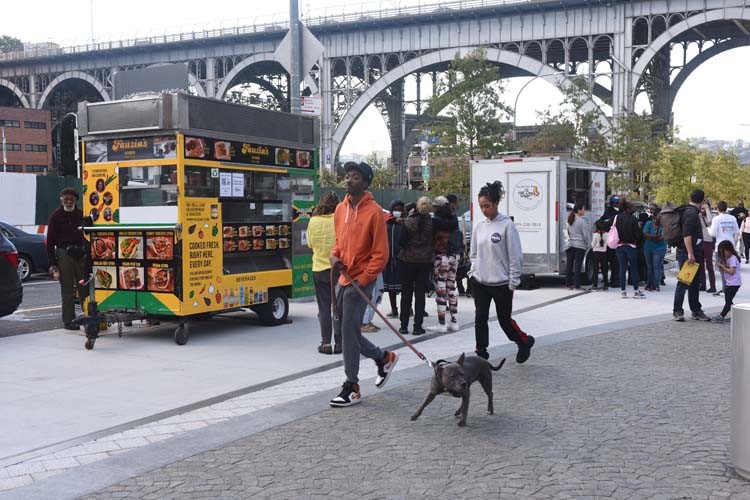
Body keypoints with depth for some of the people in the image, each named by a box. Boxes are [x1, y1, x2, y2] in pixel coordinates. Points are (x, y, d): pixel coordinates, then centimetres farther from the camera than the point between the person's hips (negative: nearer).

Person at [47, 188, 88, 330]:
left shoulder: (81, 214, 10)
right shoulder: (56, 216, 1)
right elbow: (50, 241, -1)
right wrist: (52, 263, -8)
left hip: (81, 254, 3)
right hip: (64, 254, -3)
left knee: (85, 287, 4)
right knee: (67, 289, 0)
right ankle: (69, 320, 3)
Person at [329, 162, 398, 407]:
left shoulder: (374, 211, -12)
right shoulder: (340, 209, 9)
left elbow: (381, 253, -12)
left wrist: (363, 280, -17)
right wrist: (334, 255, 1)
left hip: (360, 280, -8)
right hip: (343, 277, 8)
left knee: (349, 331, -5)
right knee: (341, 327, 13)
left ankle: (352, 387, 7)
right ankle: (383, 357, 32)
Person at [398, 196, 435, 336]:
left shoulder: (408, 222, -9)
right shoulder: (432, 223, -7)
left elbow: (402, 242, -9)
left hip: (408, 260, -1)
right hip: (425, 260, 1)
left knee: (406, 293, 9)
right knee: (420, 293, 6)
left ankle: (404, 326, 9)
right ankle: (418, 327, 4)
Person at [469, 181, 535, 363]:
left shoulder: (507, 225, -12)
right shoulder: (478, 225, 5)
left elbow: (515, 256, -10)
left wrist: (513, 282, -10)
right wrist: (473, 272, 7)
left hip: (501, 283, -5)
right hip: (479, 282, 5)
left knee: (505, 319, 7)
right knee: (480, 318, 4)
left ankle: (525, 343, 32)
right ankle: (481, 354, 14)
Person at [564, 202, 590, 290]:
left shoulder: (569, 220, 7)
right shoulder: (582, 221, -12)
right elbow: (585, 235, -10)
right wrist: (587, 245, 3)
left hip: (570, 245, 6)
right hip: (580, 245, -6)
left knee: (569, 265, 9)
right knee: (577, 266, -4)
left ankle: (569, 284, 14)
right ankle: (577, 286, -3)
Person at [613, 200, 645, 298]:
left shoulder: (617, 218, 0)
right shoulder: (632, 218, -11)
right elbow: (638, 233, -9)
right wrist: (638, 240, 10)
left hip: (619, 246, 3)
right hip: (630, 246, -3)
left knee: (622, 268, 6)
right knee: (634, 268, 5)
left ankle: (623, 291, 5)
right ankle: (636, 291, 7)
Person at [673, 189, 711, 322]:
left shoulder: (690, 212, 16)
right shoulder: (692, 213, -16)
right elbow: (686, 235, -24)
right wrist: (690, 254, -27)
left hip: (693, 254, 10)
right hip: (687, 254, -10)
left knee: (694, 283, 14)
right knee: (683, 283, -5)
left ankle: (696, 311, 21)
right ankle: (677, 311, 1)